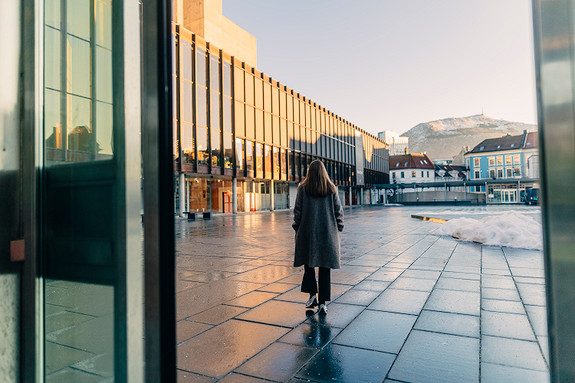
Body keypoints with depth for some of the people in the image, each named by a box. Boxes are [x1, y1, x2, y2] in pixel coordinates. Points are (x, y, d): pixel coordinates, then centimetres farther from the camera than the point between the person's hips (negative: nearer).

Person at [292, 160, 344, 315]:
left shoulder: (303, 188, -2)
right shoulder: (331, 188, 2)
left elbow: (297, 211, -1)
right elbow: (338, 211, 5)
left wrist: (297, 229, 8)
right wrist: (338, 229, 13)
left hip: (308, 232, -1)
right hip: (328, 233, 1)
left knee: (308, 263, 15)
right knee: (325, 267, 4)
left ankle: (313, 295, 11)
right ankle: (322, 303, 6)